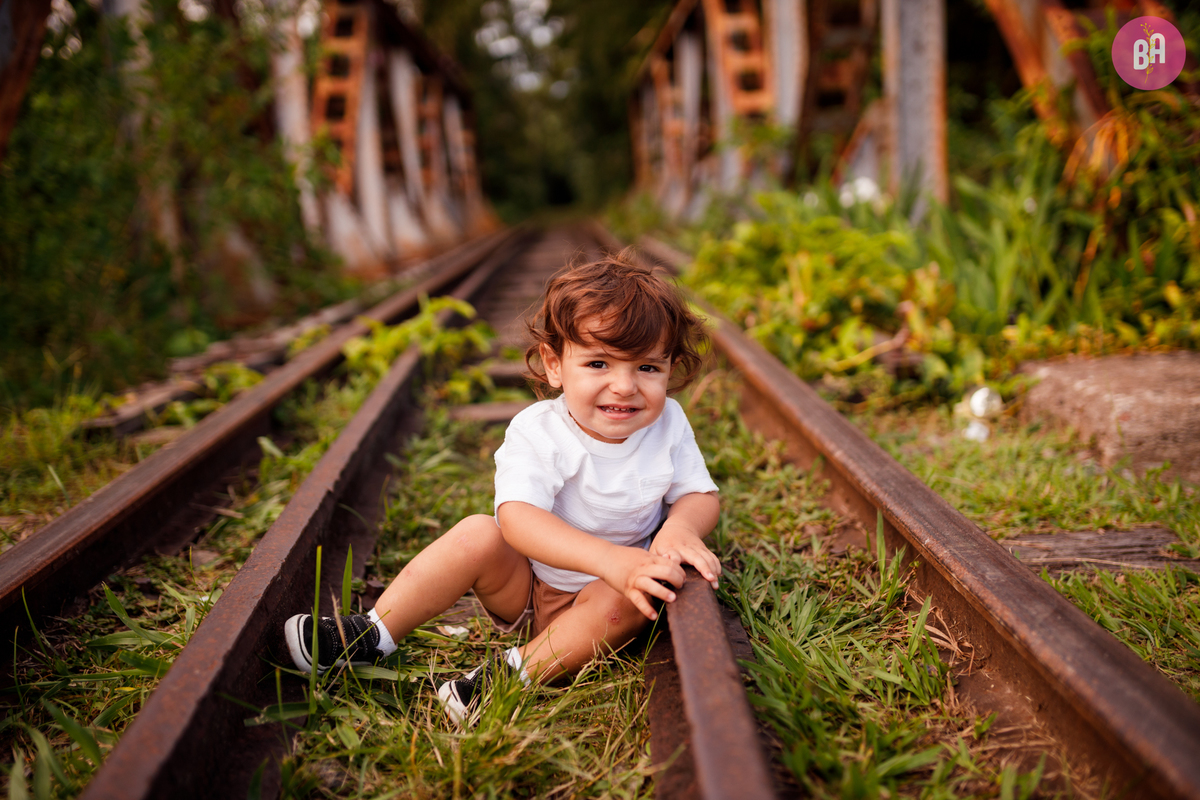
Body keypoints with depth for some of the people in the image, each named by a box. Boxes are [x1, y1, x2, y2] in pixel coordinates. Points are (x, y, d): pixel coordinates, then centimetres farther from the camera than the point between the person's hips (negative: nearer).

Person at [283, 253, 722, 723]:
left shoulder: (669, 426, -10)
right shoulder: (537, 432, -22)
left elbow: (702, 494, -2)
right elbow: (517, 517, -36)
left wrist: (681, 526, -29)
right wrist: (610, 560, -50)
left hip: (593, 600, 2)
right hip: (522, 587, -1)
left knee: (633, 597, -30)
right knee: (478, 534, -27)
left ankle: (516, 672, -26)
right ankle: (371, 637, -17)